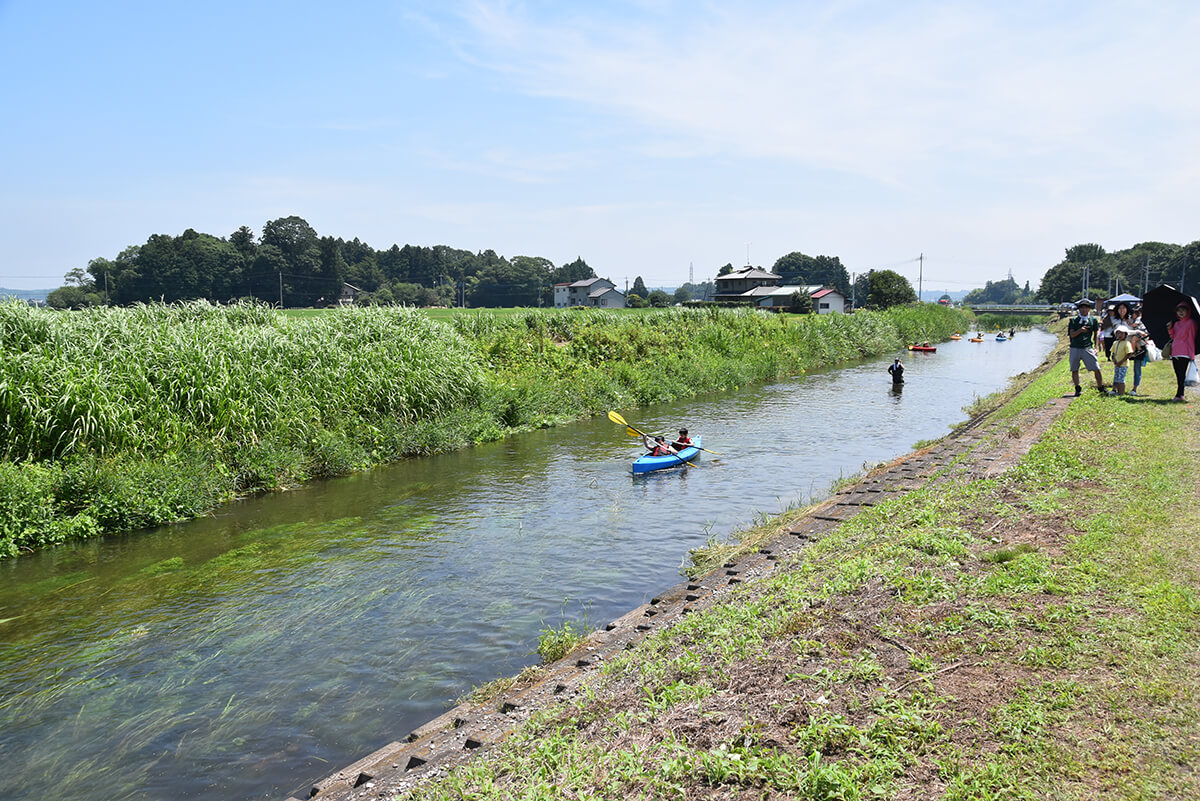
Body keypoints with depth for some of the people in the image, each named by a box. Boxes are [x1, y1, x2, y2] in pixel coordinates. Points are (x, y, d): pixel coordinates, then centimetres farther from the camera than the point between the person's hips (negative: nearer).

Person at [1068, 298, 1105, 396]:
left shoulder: (1093, 320, 7)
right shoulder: (1074, 320, 5)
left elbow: (1096, 334, 12)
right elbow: (1072, 334, -2)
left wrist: (1096, 347, 4)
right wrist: (1080, 330, -20)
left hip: (1088, 348, 0)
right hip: (1075, 348, 0)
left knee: (1096, 369, -5)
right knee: (1074, 370, 3)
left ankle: (1101, 387, 7)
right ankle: (1077, 389, 13)